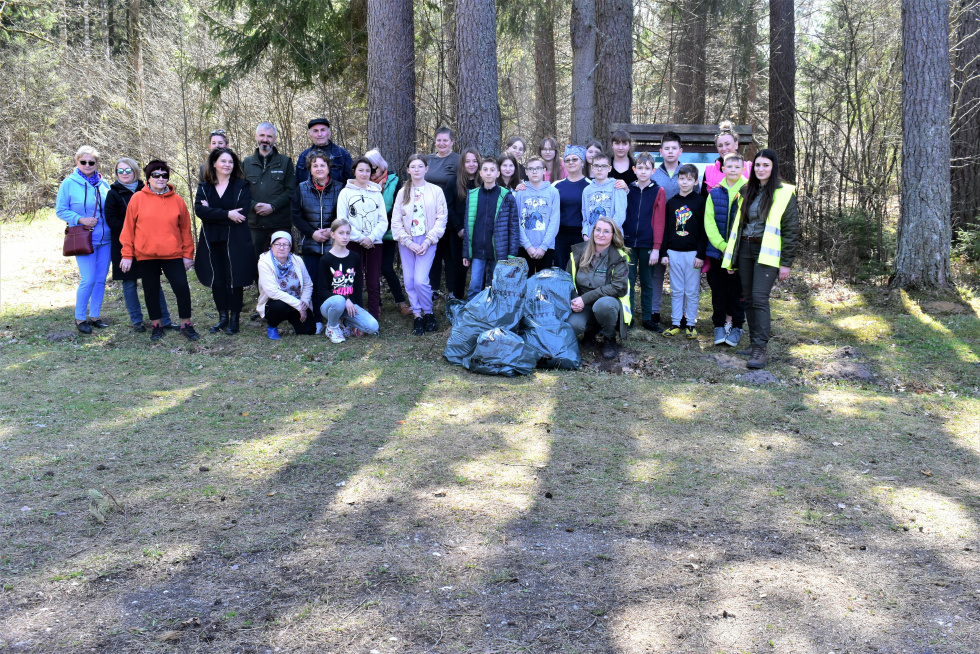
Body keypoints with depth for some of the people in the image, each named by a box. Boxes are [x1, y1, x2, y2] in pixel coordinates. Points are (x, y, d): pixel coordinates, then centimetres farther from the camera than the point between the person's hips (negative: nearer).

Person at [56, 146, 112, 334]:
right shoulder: (69, 183, -4)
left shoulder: (103, 184, 8)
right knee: (88, 280, -9)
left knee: (101, 280, 8)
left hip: (105, 240, 5)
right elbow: (60, 210, -3)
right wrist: (80, 219, -17)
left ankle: (95, 316, 20)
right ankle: (79, 318, 7)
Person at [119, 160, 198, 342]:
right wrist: (127, 255, -1)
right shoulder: (138, 199, 0)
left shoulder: (177, 200, 3)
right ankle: (156, 325, 23)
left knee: (182, 287, -6)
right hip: (145, 255, 0)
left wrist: (188, 254, 5)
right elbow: (128, 228, 2)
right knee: (151, 290, 9)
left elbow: (185, 229, 7)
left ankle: (186, 324, 9)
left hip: (173, 254, 0)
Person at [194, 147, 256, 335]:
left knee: (235, 280, 1)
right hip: (211, 242, 3)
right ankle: (223, 317, 18)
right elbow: (199, 209, -10)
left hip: (235, 241, -3)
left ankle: (235, 319, 10)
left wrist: (213, 214, -11)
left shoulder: (242, 186, 1)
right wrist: (226, 215, -20)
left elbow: (242, 213, -13)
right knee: (216, 281, 7)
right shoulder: (204, 187, 8)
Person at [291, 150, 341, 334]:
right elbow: (295, 215, 3)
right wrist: (312, 233, -9)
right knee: (312, 283, 0)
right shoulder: (301, 189, 7)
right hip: (310, 244, 1)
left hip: (333, 244, -1)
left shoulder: (338, 188, 4)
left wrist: (332, 231, -12)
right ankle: (315, 321, 7)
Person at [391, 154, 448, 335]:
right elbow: (396, 222, 4)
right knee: (409, 282, 3)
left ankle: (428, 313, 7)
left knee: (420, 281, -15)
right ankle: (417, 315, 16)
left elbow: (441, 219, -2)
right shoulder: (402, 193, 7)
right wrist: (409, 243, -7)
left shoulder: (436, 191, 2)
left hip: (427, 241, -3)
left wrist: (427, 241, -10)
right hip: (406, 242, 3)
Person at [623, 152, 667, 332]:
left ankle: (648, 318, 15)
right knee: (628, 281, 3)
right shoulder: (627, 190, 7)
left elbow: (659, 221, -4)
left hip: (647, 244, -1)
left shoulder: (658, 192, 0)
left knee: (647, 283, 8)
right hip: (628, 243, 1)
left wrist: (656, 248, -9)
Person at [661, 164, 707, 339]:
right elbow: (666, 229, 11)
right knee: (676, 291, 8)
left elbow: (704, 230, -4)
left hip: (693, 253, -3)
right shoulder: (671, 203, 9)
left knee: (692, 291, 3)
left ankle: (691, 325, 12)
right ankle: (675, 324, 13)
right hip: (674, 252, 3)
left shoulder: (700, 202, -1)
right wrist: (664, 252, 5)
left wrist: (700, 254, -9)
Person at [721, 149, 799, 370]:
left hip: (767, 253, -6)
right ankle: (755, 342, 17)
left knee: (759, 297, -15)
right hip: (745, 249, 6)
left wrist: (786, 262, -8)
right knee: (749, 298, 7)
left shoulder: (785, 193, -3)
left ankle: (760, 349, -15)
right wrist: (731, 256, 14)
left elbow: (791, 230, -4)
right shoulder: (747, 191, 13)